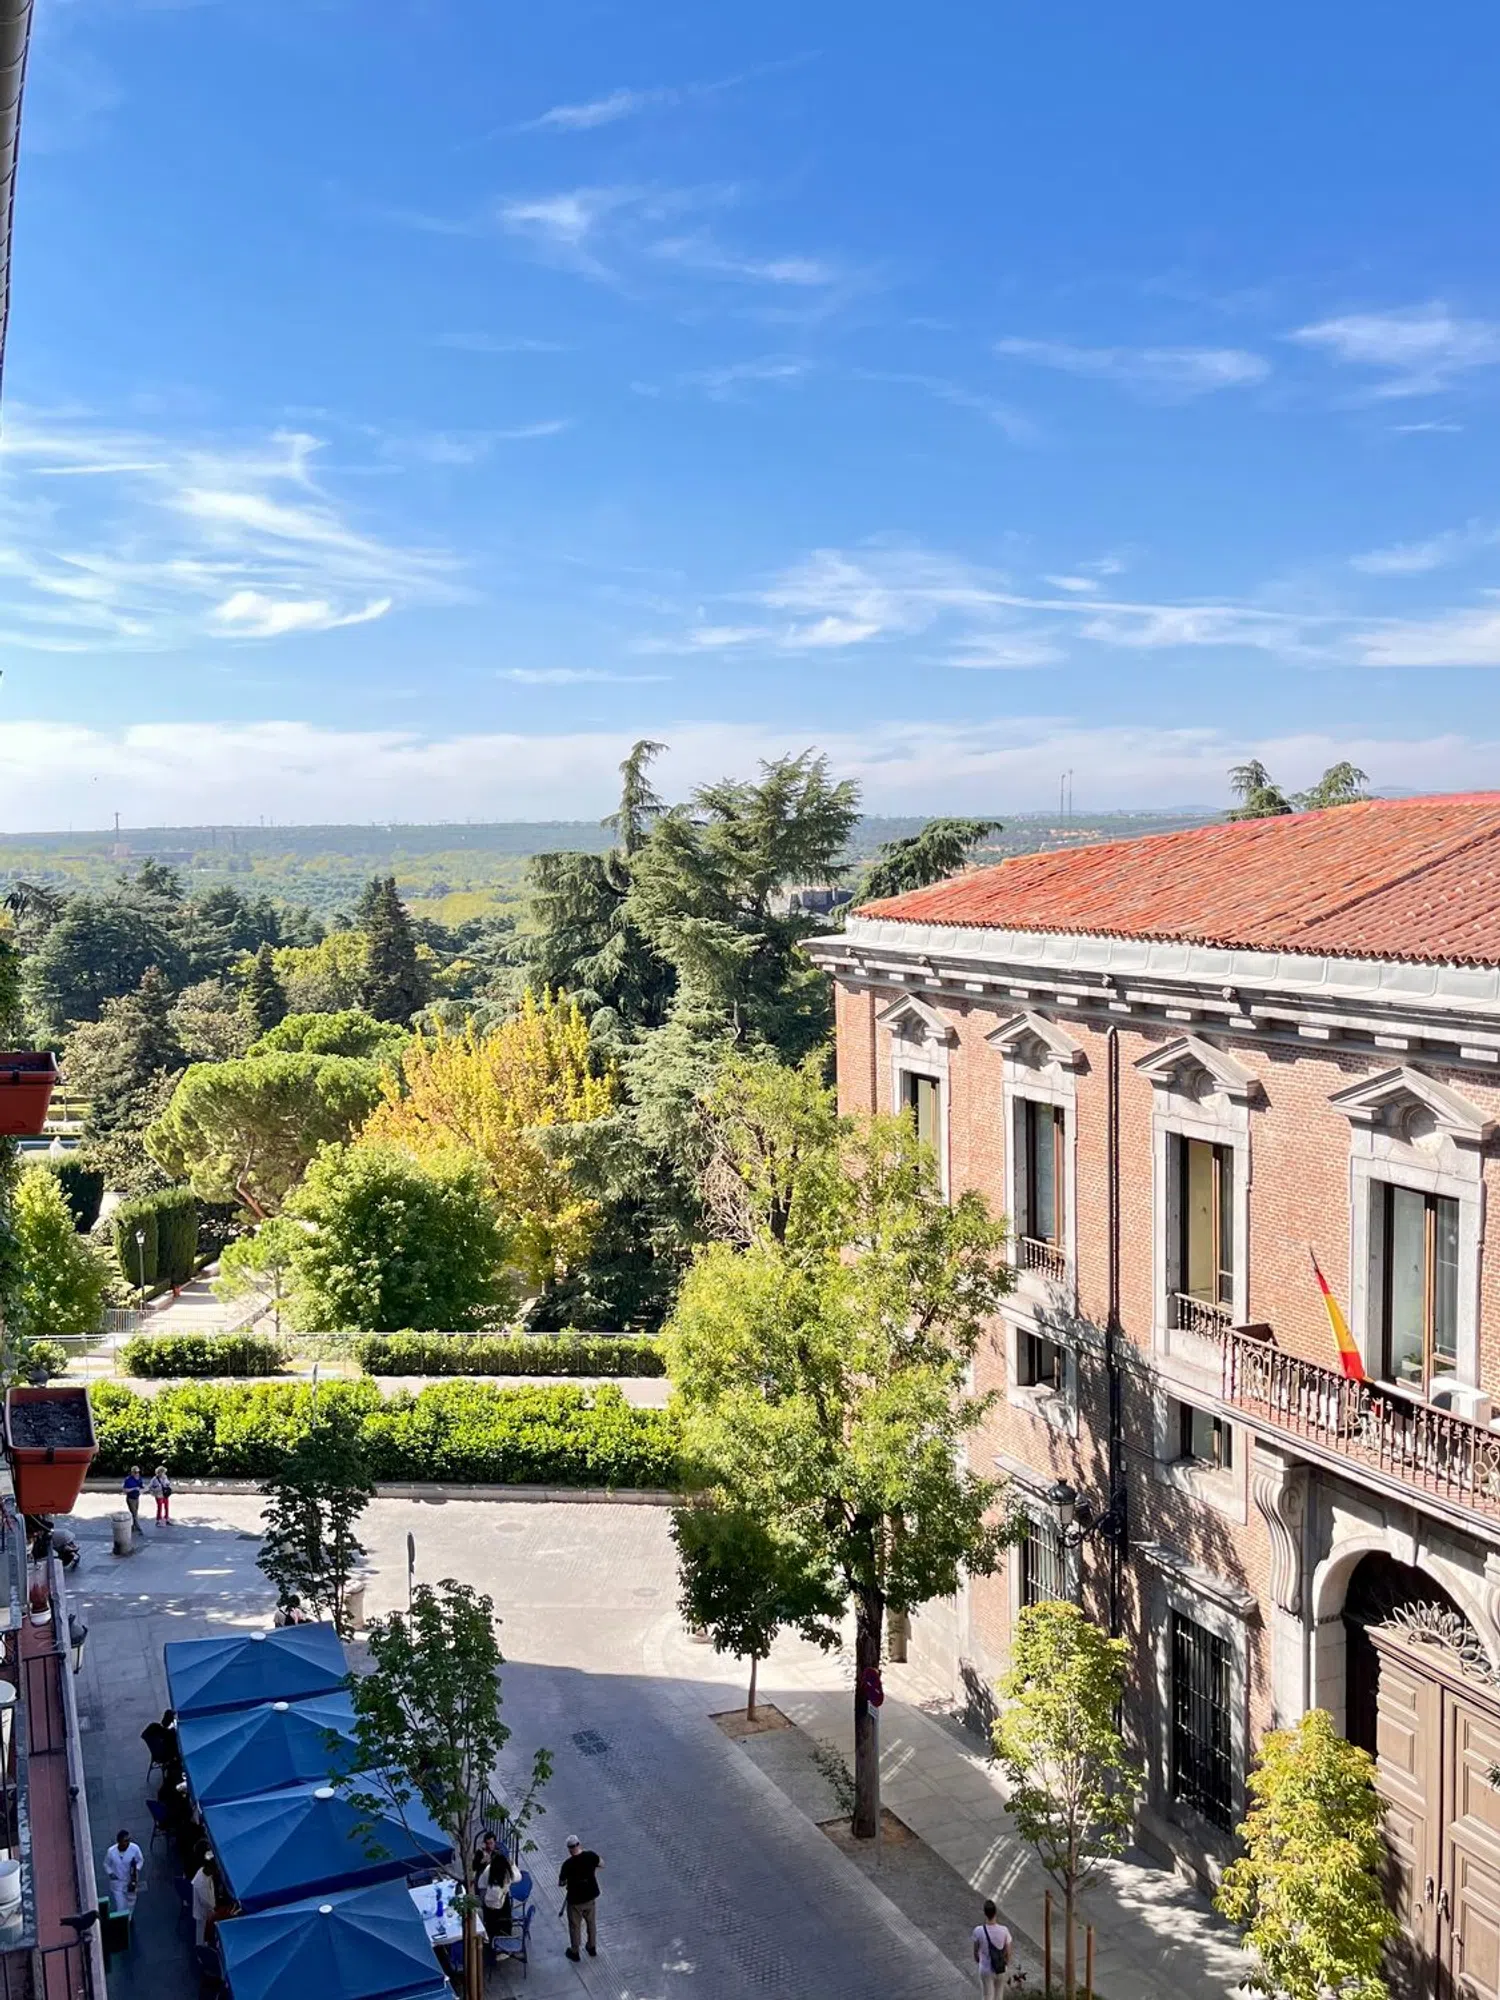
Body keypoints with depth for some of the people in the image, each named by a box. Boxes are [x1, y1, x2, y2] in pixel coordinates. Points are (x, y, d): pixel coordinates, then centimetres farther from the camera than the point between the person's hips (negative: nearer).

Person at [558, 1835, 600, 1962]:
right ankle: (592, 1948, 40)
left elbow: (561, 1883, -13)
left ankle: (574, 1953, 33)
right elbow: (602, 1864, 4)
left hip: (575, 1900, -3)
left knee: (575, 1926, 18)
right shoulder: (590, 1856, -17)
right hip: (591, 1897, 3)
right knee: (591, 1923, 25)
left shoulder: (568, 1864, -25)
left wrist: (563, 1879, 9)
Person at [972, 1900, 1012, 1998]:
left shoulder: (978, 1931, -22)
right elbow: (1008, 1952, -9)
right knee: (998, 1995, 25)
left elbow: (976, 1950, -5)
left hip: (986, 1969, -1)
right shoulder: (1004, 1930, -21)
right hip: (1001, 1969, 1)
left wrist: (977, 1960, 16)